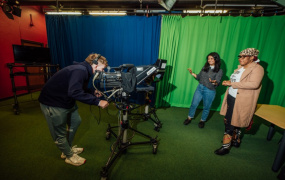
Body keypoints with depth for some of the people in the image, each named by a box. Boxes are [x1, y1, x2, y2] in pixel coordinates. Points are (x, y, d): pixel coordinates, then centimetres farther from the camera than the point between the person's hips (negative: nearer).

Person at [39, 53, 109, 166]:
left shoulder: (85, 71, 3)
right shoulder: (80, 70, -28)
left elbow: (81, 91, 10)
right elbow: (75, 92, -42)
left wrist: (94, 94, -6)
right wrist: (97, 102, -38)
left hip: (66, 101, 10)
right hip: (52, 103, -10)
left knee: (76, 121, 19)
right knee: (60, 133, 5)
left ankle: (68, 148, 38)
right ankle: (70, 156, 28)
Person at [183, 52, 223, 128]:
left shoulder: (219, 71, -5)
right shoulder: (205, 67, 8)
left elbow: (217, 83, -13)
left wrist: (213, 82, -35)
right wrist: (192, 73, -1)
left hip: (209, 91, -3)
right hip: (200, 88, 4)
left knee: (206, 107, 11)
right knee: (194, 104, 6)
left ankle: (202, 120, 32)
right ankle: (189, 118, 24)